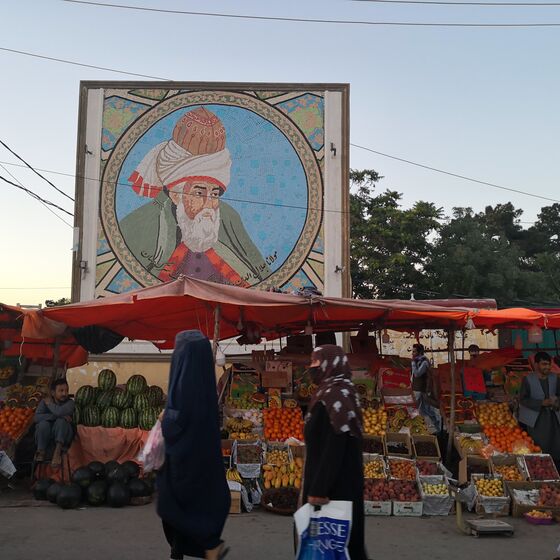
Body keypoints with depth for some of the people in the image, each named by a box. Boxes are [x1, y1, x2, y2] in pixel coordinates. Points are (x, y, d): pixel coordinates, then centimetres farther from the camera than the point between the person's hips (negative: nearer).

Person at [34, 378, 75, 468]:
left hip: (63, 437, -1)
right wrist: (58, 416, -25)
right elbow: (37, 417, -17)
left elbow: (60, 412, -28)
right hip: (45, 437, 1)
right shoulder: (44, 402, 1)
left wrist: (49, 404, -9)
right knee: (44, 423, -27)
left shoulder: (70, 403, -5)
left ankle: (58, 451, -35)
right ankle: (41, 451, -22)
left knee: (61, 421, -28)